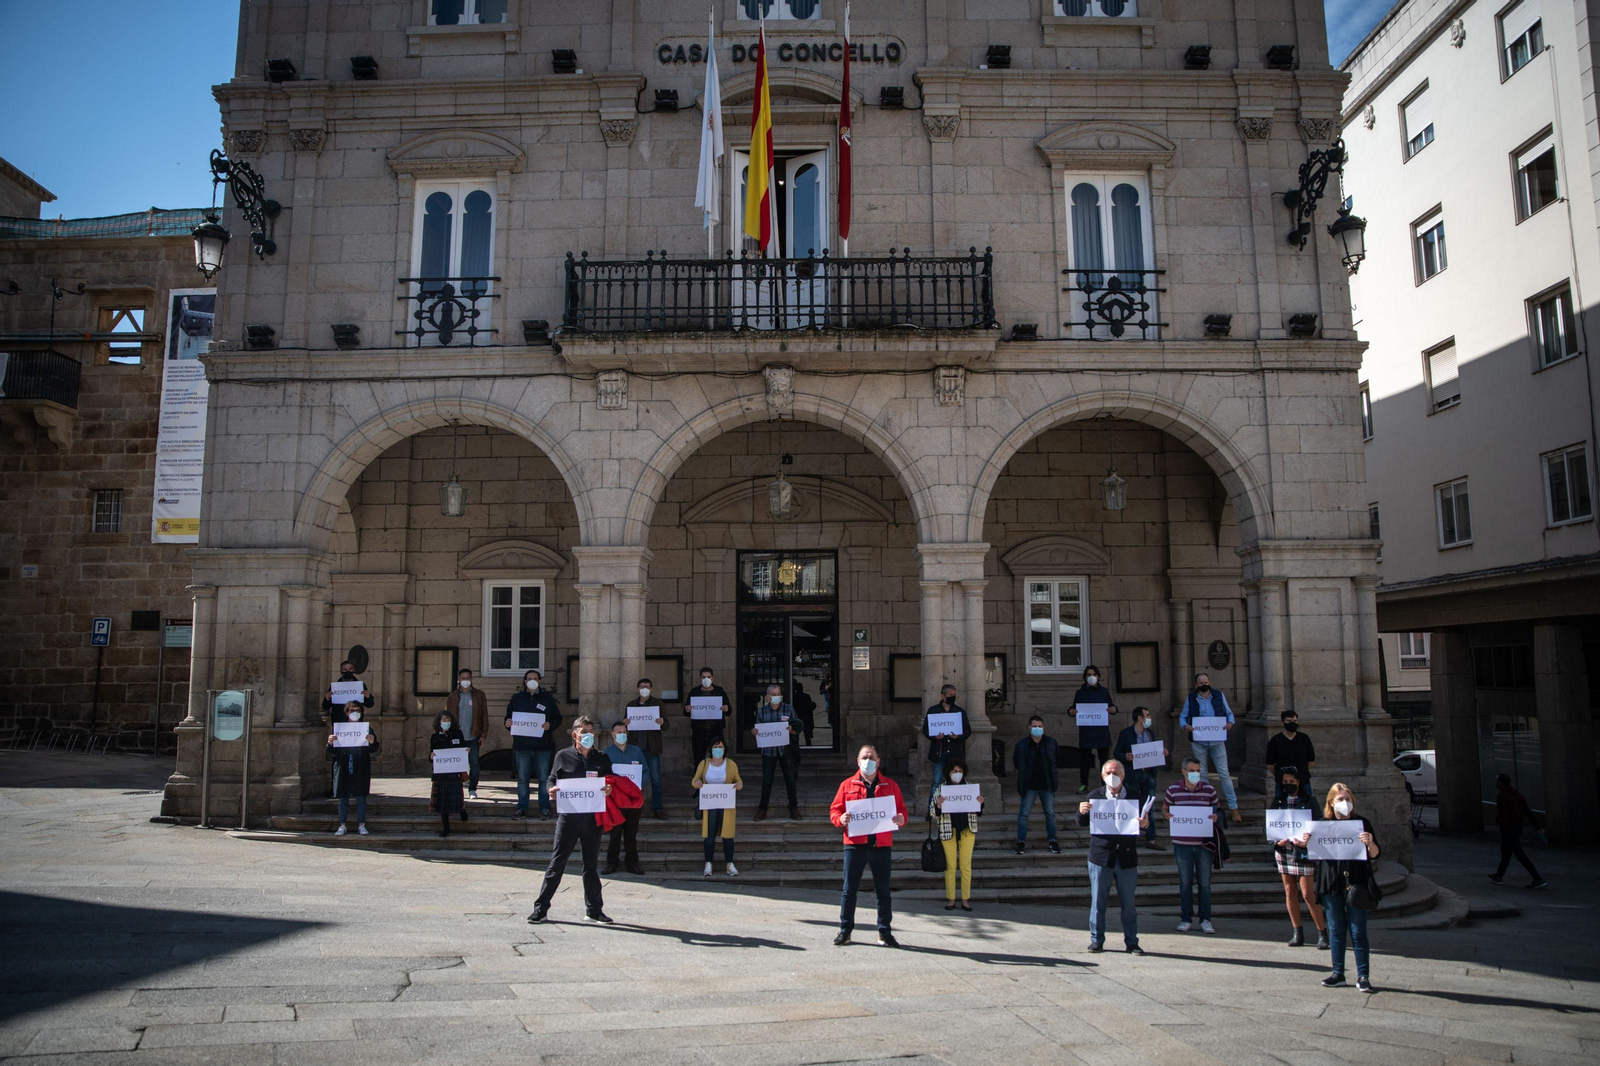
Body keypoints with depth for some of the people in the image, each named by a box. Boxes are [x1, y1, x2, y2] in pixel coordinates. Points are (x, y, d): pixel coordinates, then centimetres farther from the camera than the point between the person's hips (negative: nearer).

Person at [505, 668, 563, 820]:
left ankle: (544, 807, 11)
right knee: (522, 778, 5)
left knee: (543, 778, 2)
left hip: (543, 745, -1)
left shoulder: (548, 698, 7)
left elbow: (558, 718, 6)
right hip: (522, 745, 1)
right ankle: (522, 807, 13)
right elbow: (508, 717, 13)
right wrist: (508, 723, -10)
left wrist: (550, 725, -14)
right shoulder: (516, 698, 10)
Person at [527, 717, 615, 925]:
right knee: (556, 863, -1)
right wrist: (551, 789, -16)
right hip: (568, 816, -2)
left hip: (592, 818, 2)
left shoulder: (601, 758, 11)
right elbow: (551, 780, 6)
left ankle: (593, 910, 17)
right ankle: (541, 908, 7)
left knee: (592, 864, 9)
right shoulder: (563, 756, 4)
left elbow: (610, 782, 12)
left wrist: (609, 790, -10)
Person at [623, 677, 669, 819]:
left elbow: (666, 725, 0)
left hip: (652, 747, -2)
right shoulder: (631, 704, 10)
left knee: (655, 779, -1)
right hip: (636, 747, 2)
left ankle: (657, 808, 5)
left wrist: (662, 723, -23)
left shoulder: (658, 703, 3)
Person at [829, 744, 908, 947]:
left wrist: (901, 818, -10)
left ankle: (884, 932, 16)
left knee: (883, 890, 6)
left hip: (882, 844, 1)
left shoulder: (890, 786, 10)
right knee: (849, 889, 3)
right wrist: (840, 819, -16)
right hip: (855, 844, -1)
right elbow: (834, 810, 5)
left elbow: (901, 809, 12)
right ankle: (844, 931, 13)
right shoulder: (847, 785, 6)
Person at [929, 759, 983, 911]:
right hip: (948, 831, -2)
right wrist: (939, 806, -22)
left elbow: (977, 811, 13)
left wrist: (980, 804, -9)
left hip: (967, 831, 2)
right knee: (950, 866, 3)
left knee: (966, 865, 5)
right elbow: (932, 812, -1)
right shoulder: (940, 789, -2)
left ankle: (966, 899, 13)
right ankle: (950, 899, 12)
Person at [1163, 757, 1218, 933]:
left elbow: (1216, 809, 11)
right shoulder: (1173, 789, 0)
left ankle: (1205, 920, 14)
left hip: (1204, 843, 0)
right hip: (1182, 843, 0)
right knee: (1185, 883, 8)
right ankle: (1185, 919, 16)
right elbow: (1165, 807, 11)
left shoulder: (1209, 789, 0)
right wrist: (1168, 816, -10)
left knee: (1204, 883, 5)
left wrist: (1215, 817, -11)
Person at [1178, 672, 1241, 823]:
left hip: (1217, 741, -1)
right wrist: (1185, 726, -15)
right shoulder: (1191, 699, 2)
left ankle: (1233, 807, 2)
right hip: (1198, 742, 1)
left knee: (1224, 774, -2)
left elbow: (1229, 713, 10)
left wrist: (1230, 722, -11)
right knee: (1201, 775, 8)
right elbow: (1182, 717, 7)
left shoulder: (1219, 695, 3)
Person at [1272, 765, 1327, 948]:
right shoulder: (1278, 803, 8)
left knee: (1308, 894, -6)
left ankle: (1322, 932, 7)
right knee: (1290, 892, 7)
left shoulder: (1308, 802, -2)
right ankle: (1297, 933, 15)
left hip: (1303, 852, -4)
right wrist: (1278, 841, -9)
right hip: (1284, 851, 4)